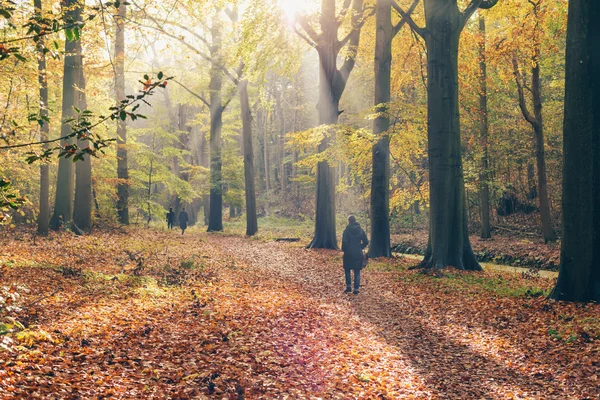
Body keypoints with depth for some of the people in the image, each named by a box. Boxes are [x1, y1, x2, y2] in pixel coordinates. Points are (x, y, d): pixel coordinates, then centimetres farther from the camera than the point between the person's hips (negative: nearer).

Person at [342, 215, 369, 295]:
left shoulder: (347, 230, -10)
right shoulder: (360, 230, 1)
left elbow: (344, 242, -14)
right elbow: (366, 242, 2)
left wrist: (343, 249, 2)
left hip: (348, 253, -3)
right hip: (358, 254, 3)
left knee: (347, 270, 14)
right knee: (357, 272, 8)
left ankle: (349, 286, 7)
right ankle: (356, 289, 5)